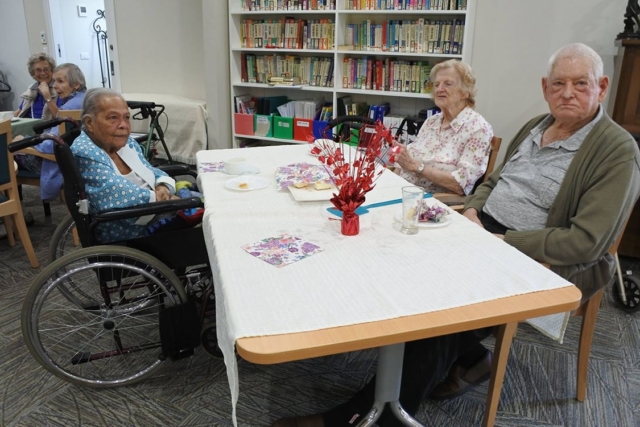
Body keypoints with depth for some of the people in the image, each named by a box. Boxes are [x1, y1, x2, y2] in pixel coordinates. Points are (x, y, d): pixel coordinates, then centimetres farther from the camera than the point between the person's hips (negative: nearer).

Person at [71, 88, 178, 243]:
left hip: (156, 220, 8)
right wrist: (163, 198, -16)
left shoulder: (127, 142, 5)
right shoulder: (85, 153, -19)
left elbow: (153, 173, 12)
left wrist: (163, 187, -10)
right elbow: (123, 197, -27)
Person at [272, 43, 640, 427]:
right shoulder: (536, 127, 12)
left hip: (540, 261, -7)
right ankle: (467, 358, 10)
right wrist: (472, 208, -1)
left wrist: (501, 242, -22)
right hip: (483, 229, 8)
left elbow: (585, 243, -19)